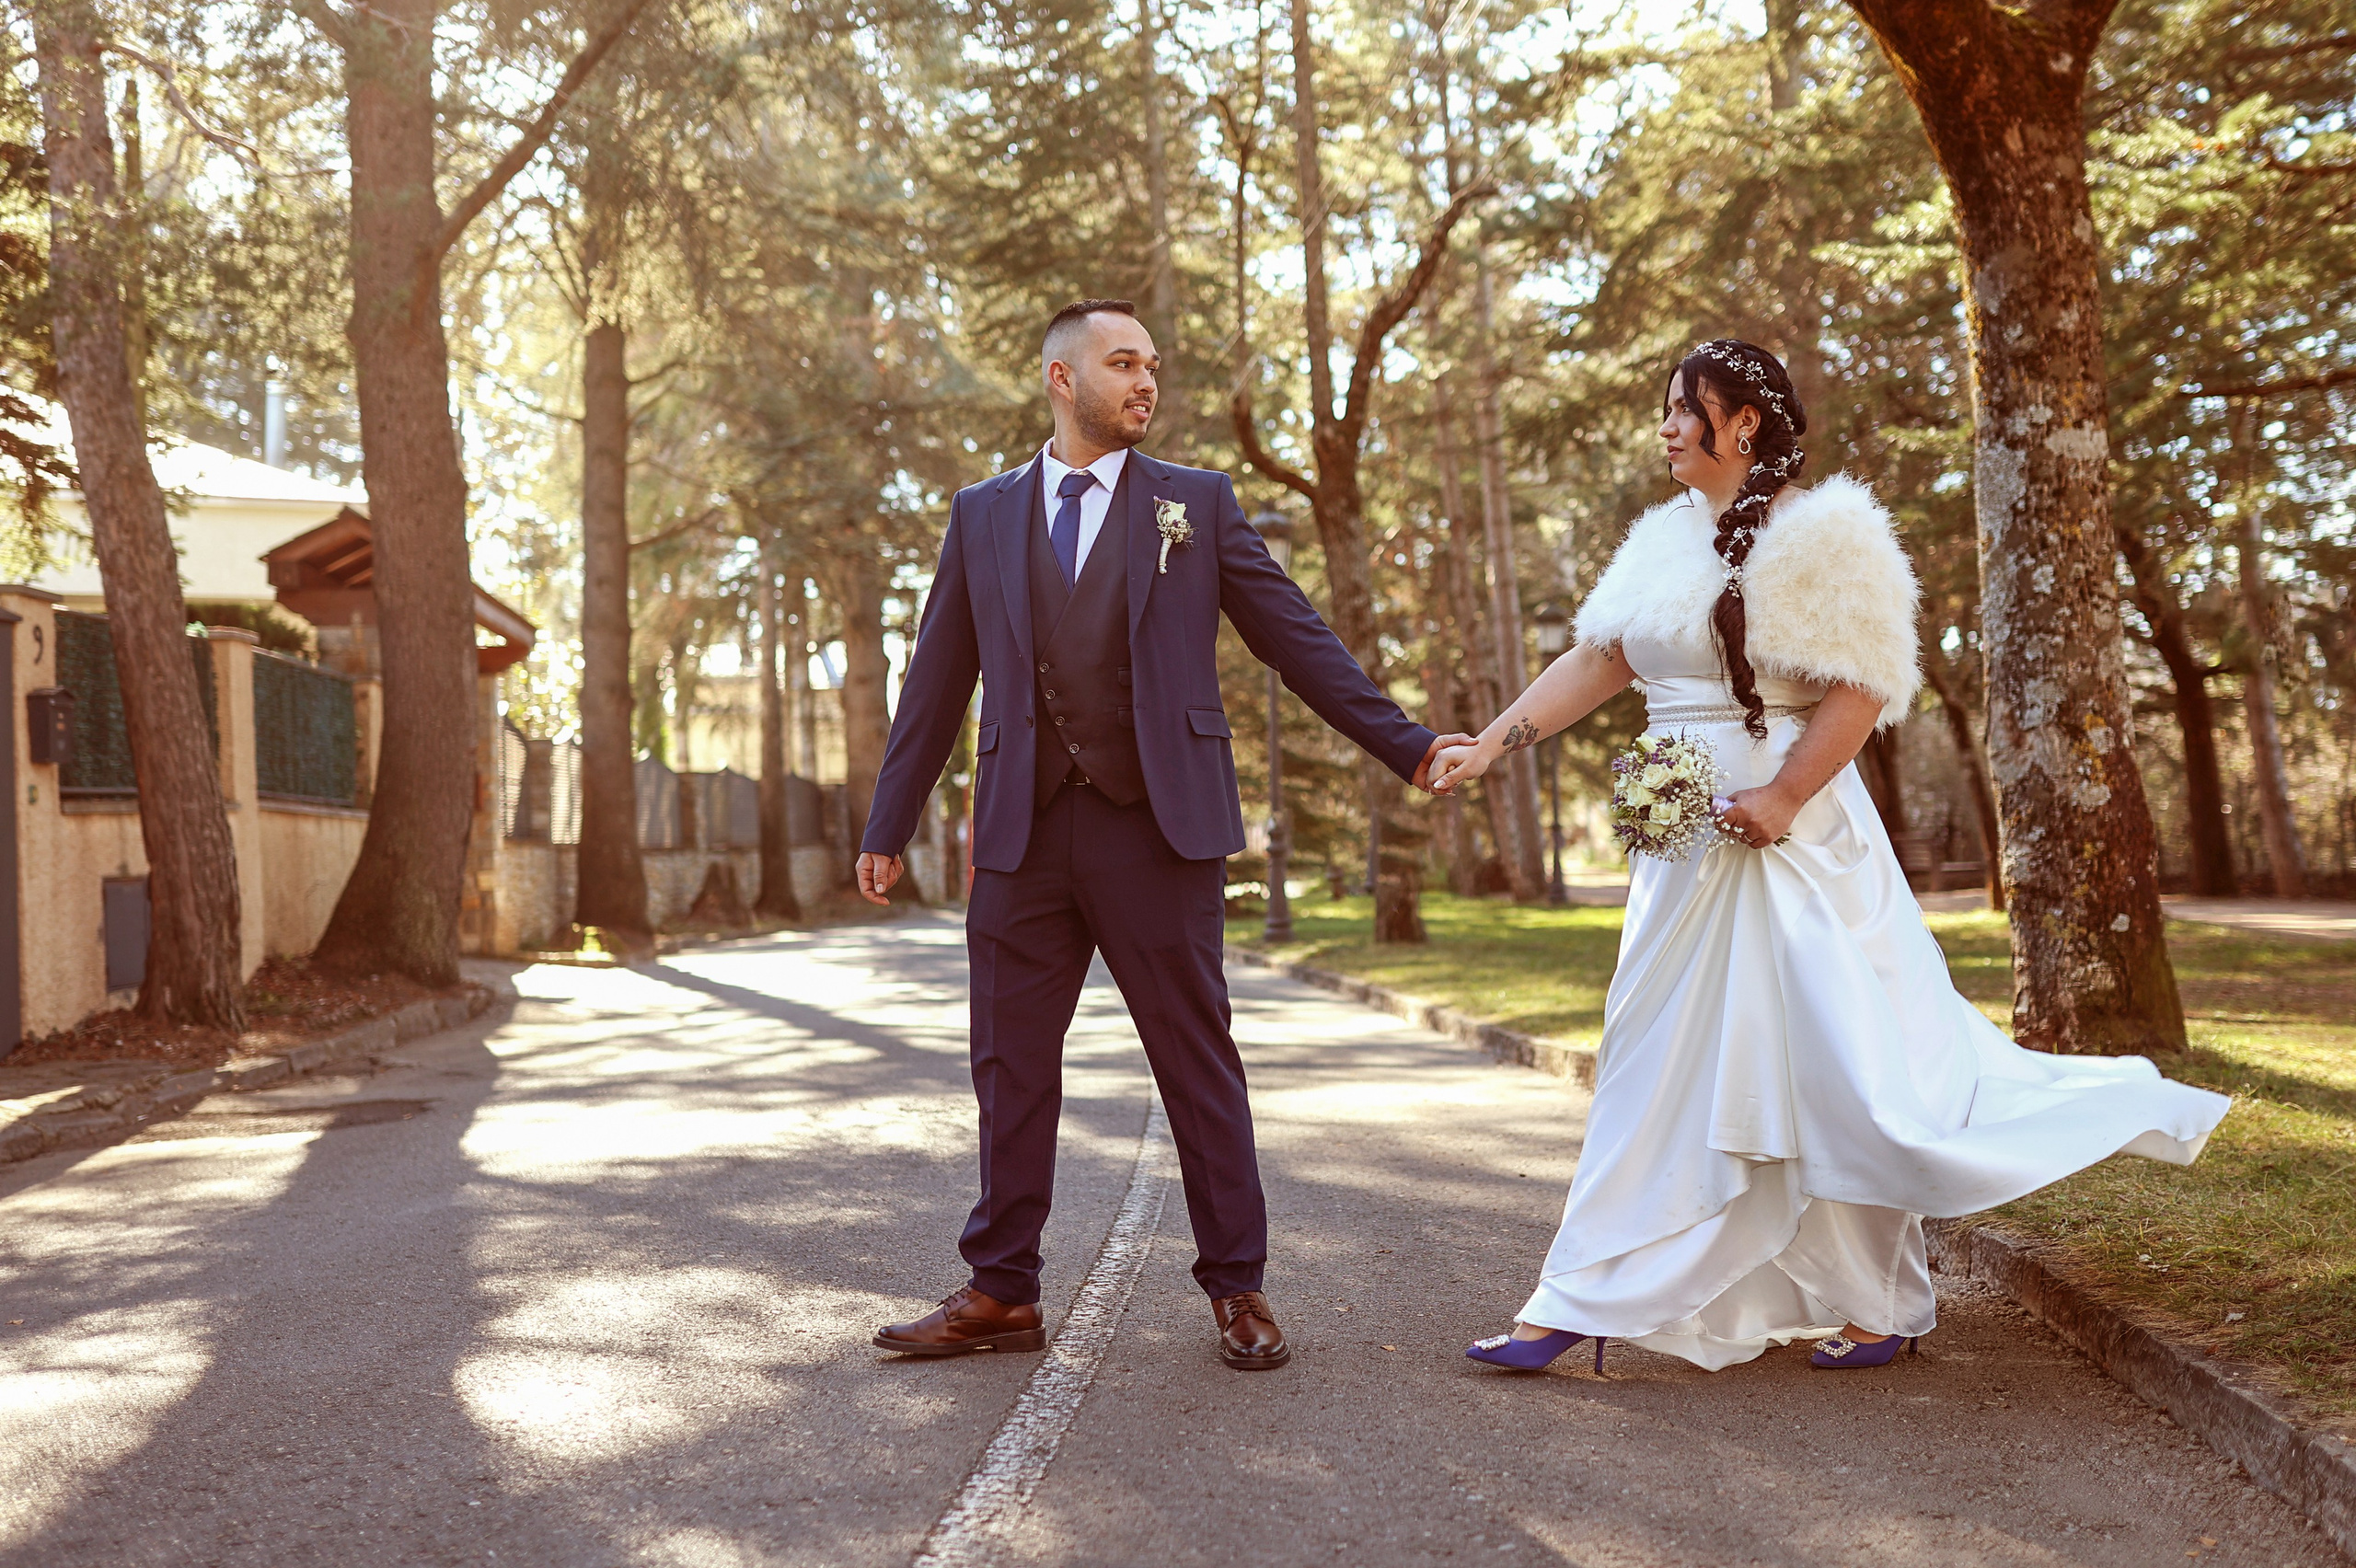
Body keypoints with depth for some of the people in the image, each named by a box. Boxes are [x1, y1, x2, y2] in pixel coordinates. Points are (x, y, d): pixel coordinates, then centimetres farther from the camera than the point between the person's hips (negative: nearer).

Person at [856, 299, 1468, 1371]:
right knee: (1010, 1068, 7)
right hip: (1024, 833, 2)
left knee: (1198, 1061, 4)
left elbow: (1295, 637, 6)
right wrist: (888, 826, 12)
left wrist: (1406, 745, -1)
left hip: (1157, 828, -2)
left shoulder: (1197, 504, 7)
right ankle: (1002, 1292, 19)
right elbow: (939, 679, 13)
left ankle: (1236, 1289, 16)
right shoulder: (983, 515, 12)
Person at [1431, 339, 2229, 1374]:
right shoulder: (1668, 538, 13)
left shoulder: (1820, 531, -9)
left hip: (1782, 840, -7)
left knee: (1819, 1067, 1)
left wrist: (1783, 797, -22)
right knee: (1656, 1072, 10)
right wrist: (1490, 744, 1)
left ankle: (1879, 1306, 20)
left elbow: (1861, 688, -14)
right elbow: (1596, 659, 9)